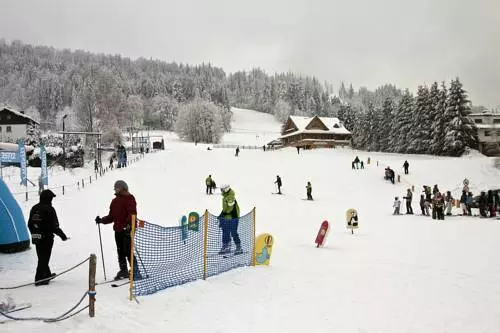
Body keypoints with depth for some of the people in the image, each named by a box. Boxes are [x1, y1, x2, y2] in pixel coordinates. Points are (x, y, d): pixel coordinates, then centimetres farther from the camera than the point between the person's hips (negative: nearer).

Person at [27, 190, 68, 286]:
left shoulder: (34, 208, 7)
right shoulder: (49, 209, -16)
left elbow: (29, 224, 13)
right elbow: (54, 226, -18)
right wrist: (62, 235, -7)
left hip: (36, 238, 7)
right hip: (46, 238, -7)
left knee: (42, 257, 19)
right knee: (44, 259, 1)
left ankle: (47, 275, 35)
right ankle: (39, 279, 3)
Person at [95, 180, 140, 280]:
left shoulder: (129, 199, -6)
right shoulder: (114, 201, 17)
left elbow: (132, 213, -17)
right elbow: (111, 216, 19)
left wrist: (129, 224, -31)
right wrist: (102, 220, 5)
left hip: (127, 230, -8)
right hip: (118, 230, 8)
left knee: (128, 251, -10)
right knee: (120, 252, 13)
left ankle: (135, 271, -1)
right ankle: (123, 271, 24)